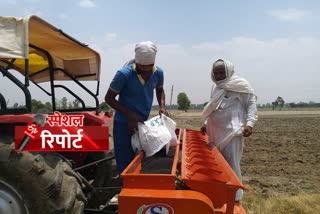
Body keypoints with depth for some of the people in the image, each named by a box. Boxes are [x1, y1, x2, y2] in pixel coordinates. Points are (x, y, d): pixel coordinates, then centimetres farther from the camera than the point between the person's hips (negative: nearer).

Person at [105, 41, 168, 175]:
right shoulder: (124, 74, -20)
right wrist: (130, 115, -21)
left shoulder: (158, 73, -6)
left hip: (143, 123, 5)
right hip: (124, 124, -5)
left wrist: (162, 106, -4)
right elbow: (109, 98, -11)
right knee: (125, 165, 1)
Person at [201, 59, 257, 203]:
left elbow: (251, 103, -4)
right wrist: (206, 123, 21)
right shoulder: (215, 87, 17)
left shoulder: (240, 85, -3)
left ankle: (235, 196, 9)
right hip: (215, 131, 7)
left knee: (231, 163, -4)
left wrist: (249, 123, -15)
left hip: (232, 131, -6)